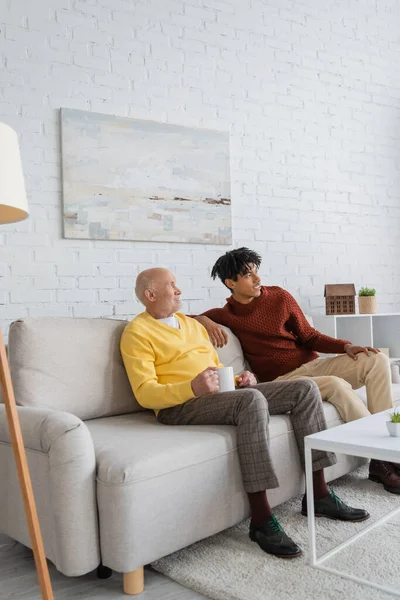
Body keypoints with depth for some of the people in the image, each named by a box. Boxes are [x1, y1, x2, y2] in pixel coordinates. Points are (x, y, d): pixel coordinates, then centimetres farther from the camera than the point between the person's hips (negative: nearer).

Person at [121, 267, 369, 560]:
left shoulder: (192, 324, 24)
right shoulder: (138, 332, 0)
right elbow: (145, 392, -11)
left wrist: (239, 380, 4)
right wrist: (193, 387, -27)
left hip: (223, 394, 8)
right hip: (181, 405, -8)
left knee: (305, 388, -5)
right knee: (253, 400, -37)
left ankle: (319, 493, -3)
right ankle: (261, 518, -31)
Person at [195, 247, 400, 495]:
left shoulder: (280, 297, 7)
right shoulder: (226, 315, 3)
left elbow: (309, 336, 9)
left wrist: (346, 346, -6)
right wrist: (204, 320, -13)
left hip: (313, 364, 4)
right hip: (283, 380, -4)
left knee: (378, 360, -16)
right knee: (336, 385, -32)